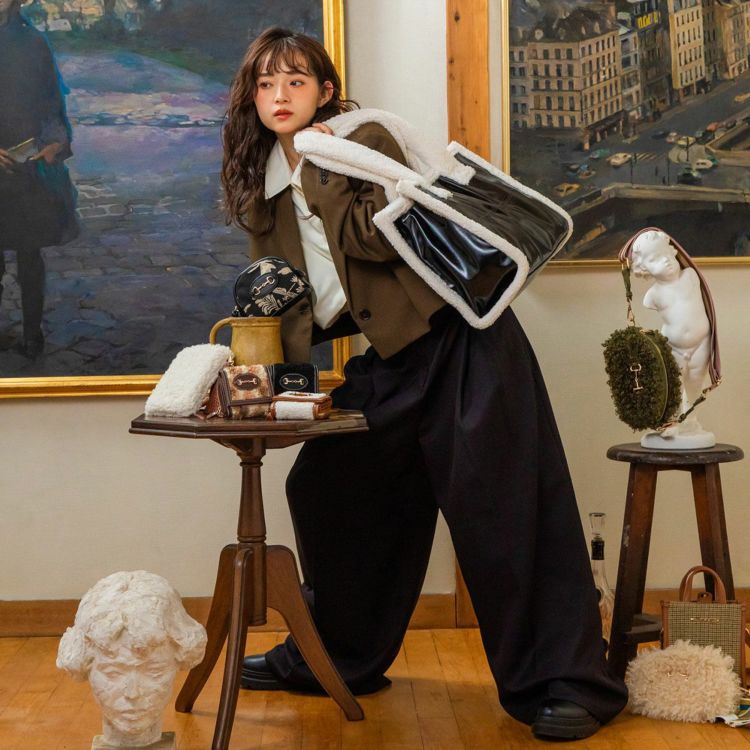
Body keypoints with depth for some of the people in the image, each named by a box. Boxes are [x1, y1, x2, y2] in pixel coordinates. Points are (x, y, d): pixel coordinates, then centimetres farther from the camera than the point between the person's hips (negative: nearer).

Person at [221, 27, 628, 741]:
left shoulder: (366, 138, -5)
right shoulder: (264, 192, 14)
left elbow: (380, 237, -19)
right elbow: (290, 304, 18)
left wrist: (323, 165, -13)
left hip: (456, 339, -7)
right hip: (388, 360, 7)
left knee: (498, 502, -9)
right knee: (325, 487, 6)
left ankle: (564, 683, -2)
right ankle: (336, 658, 25)